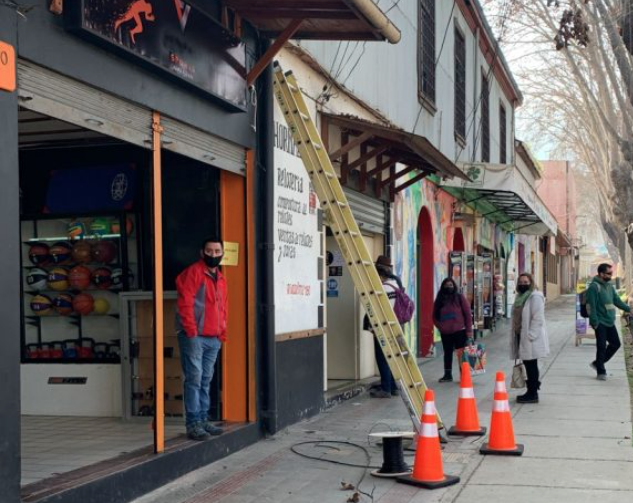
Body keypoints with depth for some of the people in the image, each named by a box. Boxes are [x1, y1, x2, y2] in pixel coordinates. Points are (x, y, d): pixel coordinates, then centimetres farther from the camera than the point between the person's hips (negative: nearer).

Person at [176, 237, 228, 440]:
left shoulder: (220, 278, 18)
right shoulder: (193, 272, -6)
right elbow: (185, 303, -13)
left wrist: (222, 334, 14)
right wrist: (191, 331, -16)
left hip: (213, 339, 7)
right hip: (194, 337, -7)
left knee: (206, 381, 11)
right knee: (194, 379, -7)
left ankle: (203, 421, 17)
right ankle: (193, 424, -5)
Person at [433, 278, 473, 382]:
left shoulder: (460, 298, -2)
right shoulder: (439, 300, 7)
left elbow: (468, 314, -3)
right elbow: (435, 316, 14)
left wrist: (469, 330, -7)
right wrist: (440, 326, -2)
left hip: (460, 331, -4)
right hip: (445, 333, 4)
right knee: (447, 353, 12)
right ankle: (447, 375, 22)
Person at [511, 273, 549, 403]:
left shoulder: (535, 297, -13)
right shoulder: (520, 297, 16)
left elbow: (538, 319, -19)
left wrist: (530, 335, -22)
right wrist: (515, 334, 19)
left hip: (530, 338, -9)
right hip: (520, 335, 9)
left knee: (531, 365, -3)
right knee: (527, 364, 14)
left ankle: (533, 394, 3)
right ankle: (531, 391, 22)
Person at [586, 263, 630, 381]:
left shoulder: (610, 286, 12)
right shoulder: (594, 287, -14)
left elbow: (617, 300, 17)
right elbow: (591, 306, -18)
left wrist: (628, 309, 5)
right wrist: (594, 322, -21)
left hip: (610, 322, 8)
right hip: (600, 322, -8)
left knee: (615, 344, 9)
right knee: (601, 346, -3)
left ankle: (597, 363, 23)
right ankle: (601, 372, 8)